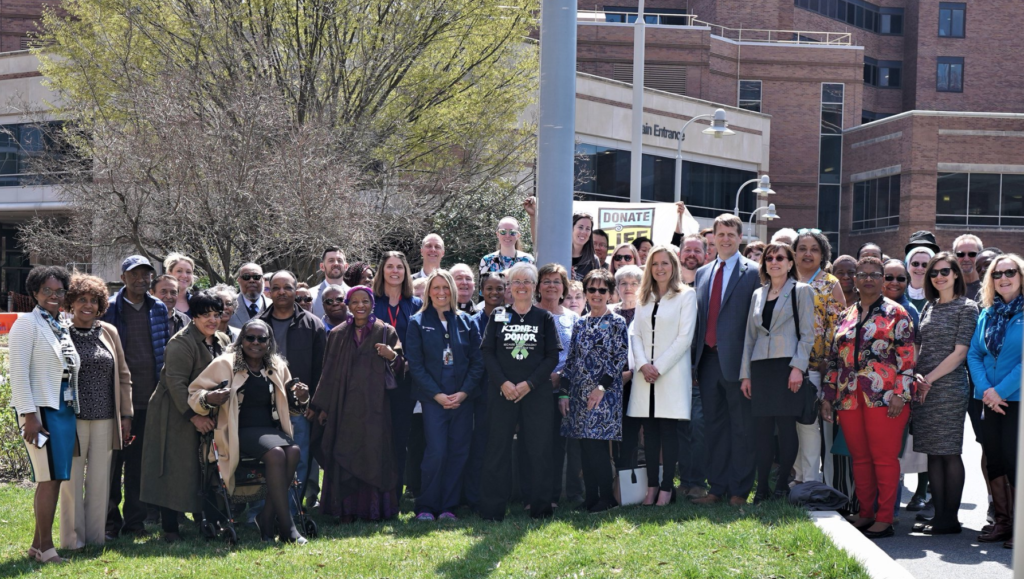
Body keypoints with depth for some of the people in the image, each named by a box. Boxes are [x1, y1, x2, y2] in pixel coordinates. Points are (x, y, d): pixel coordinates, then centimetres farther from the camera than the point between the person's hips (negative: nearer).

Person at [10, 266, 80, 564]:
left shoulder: (62, 327, 17)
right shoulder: (27, 323, -5)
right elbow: (18, 372, -11)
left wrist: (72, 408, 12)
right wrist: (29, 415, -17)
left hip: (64, 410, 7)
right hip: (41, 409, -7)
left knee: (51, 478, 8)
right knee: (50, 477, -8)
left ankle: (37, 545, 15)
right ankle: (46, 547, -3)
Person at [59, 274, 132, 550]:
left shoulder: (109, 333, 10)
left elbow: (123, 375, 13)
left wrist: (126, 415, 9)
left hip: (105, 418, 3)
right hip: (73, 418, -3)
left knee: (100, 478, 7)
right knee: (71, 477, 1)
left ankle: (96, 535, 17)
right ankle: (73, 537, 12)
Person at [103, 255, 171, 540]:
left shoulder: (159, 309, 11)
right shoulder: (110, 308, -1)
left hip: (149, 398, 3)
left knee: (140, 462, 9)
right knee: (114, 459, 1)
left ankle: (135, 520, 17)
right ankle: (111, 521, 10)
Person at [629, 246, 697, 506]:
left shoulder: (686, 296, 0)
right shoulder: (644, 298, 15)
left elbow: (684, 337, -6)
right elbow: (635, 333, 10)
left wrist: (659, 367, -11)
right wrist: (643, 364, -7)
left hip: (671, 373, -4)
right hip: (645, 374, 4)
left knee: (668, 429, -5)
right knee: (649, 430, 4)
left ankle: (667, 487, -1)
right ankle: (652, 485, 8)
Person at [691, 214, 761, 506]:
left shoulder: (752, 272, -2)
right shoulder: (702, 273, 15)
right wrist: (694, 356, 10)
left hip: (735, 360, -6)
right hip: (708, 359, 6)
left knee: (741, 426, 2)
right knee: (713, 425, 10)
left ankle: (739, 490, 8)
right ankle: (717, 488, 18)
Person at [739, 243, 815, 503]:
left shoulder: (801, 291, 3)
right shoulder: (758, 294, 18)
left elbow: (807, 333, -3)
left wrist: (798, 367, -14)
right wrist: (745, 373, 10)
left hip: (787, 366, -4)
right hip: (761, 367, 5)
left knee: (786, 427, -4)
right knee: (762, 429, 2)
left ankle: (782, 487, 3)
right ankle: (762, 489, 5)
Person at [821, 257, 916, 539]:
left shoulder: (895, 313, 2)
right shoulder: (846, 317, 17)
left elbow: (907, 356, -4)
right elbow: (834, 358, 19)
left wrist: (900, 394, -12)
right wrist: (828, 396, 13)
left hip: (883, 397, -5)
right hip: (849, 397, 5)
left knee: (884, 457, -4)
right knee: (859, 458, 8)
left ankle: (885, 518, 1)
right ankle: (865, 513, 17)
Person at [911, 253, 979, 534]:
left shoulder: (967, 307, -3)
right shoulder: (929, 307, 16)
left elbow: (960, 353, -9)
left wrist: (930, 378, -12)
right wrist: (917, 376, -2)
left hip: (949, 387, -6)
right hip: (924, 387, 6)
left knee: (949, 453, -4)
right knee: (933, 453, 6)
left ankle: (950, 519, 1)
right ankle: (939, 515, 11)